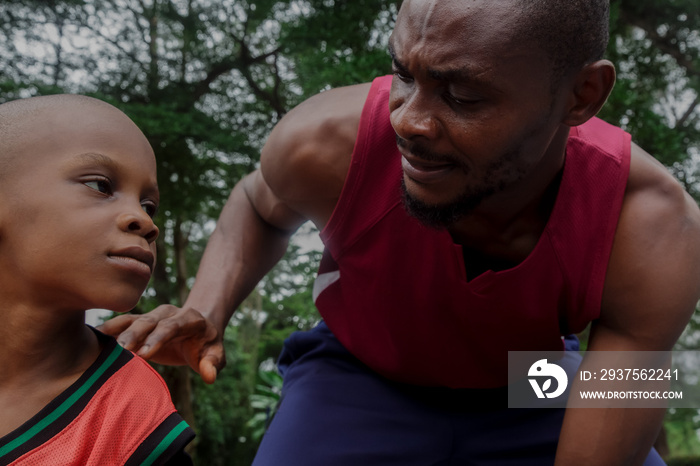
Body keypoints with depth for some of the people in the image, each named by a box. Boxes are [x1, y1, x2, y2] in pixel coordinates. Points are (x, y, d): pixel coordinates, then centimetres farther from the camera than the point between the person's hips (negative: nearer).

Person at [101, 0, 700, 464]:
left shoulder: (652, 234, -32)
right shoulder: (326, 143, -30)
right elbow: (261, 204, -4)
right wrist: (203, 316, -22)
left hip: (526, 390, 1)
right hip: (361, 375, 0)